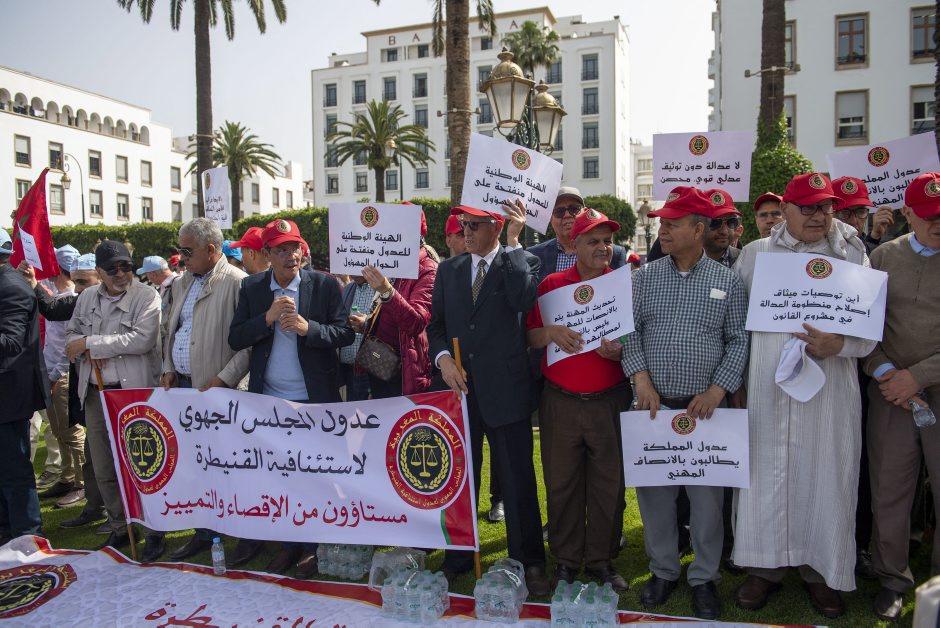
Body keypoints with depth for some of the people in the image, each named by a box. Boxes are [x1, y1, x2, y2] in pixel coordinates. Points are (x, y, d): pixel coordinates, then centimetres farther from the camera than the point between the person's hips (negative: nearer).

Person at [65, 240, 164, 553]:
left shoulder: (146, 297, -7)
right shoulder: (86, 298, 12)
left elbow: (142, 340, -20)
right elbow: (71, 334, 19)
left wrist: (89, 342, -13)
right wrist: (88, 351, -5)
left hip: (135, 393, -6)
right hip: (95, 394, 6)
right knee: (103, 469, 12)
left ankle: (155, 529, 16)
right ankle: (120, 528, 29)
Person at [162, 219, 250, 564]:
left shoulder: (237, 283, -11)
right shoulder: (181, 283, 15)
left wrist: (223, 379, -17)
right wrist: (168, 368, 12)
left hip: (219, 390, -7)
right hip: (183, 385, 7)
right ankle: (204, 532, 27)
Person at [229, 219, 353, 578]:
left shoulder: (325, 284, -4)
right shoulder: (251, 288, 4)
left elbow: (346, 333, -8)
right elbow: (235, 339, -1)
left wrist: (307, 327, -22)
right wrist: (268, 318, -16)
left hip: (314, 399, -3)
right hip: (269, 399, 3)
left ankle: (312, 546, 23)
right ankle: (289, 542, 29)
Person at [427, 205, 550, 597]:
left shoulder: (520, 262, -1)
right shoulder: (448, 269, 11)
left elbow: (523, 300, -22)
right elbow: (435, 324, 12)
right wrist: (443, 359, -7)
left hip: (505, 389, -4)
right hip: (460, 387, 4)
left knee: (517, 479, 4)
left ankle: (528, 562, 21)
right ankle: (458, 557, 32)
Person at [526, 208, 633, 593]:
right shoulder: (551, 284, 4)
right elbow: (530, 337, 4)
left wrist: (620, 352, -14)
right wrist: (550, 332, -17)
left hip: (610, 402, 0)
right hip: (560, 402, 0)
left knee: (608, 484, 7)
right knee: (561, 483, 8)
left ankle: (601, 561, 25)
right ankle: (566, 561, 24)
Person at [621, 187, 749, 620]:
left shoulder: (726, 281, 1)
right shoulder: (644, 276, 4)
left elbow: (738, 341, 1)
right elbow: (629, 331, 2)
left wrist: (717, 390, -10)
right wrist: (642, 380, -10)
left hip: (705, 405, -1)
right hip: (654, 403, 2)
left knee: (707, 494, 7)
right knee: (653, 490, 9)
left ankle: (704, 578, 25)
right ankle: (663, 571, 27)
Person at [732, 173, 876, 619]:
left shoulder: (853, 256, 8)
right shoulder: (754, 254, 8)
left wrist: (839, 344, -17)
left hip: (830, 387, 0)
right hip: (765, 386, 0)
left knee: (826, 475, 6)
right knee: (764, 473, 6)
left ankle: (821, 571, 24)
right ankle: (764, 567, 22)